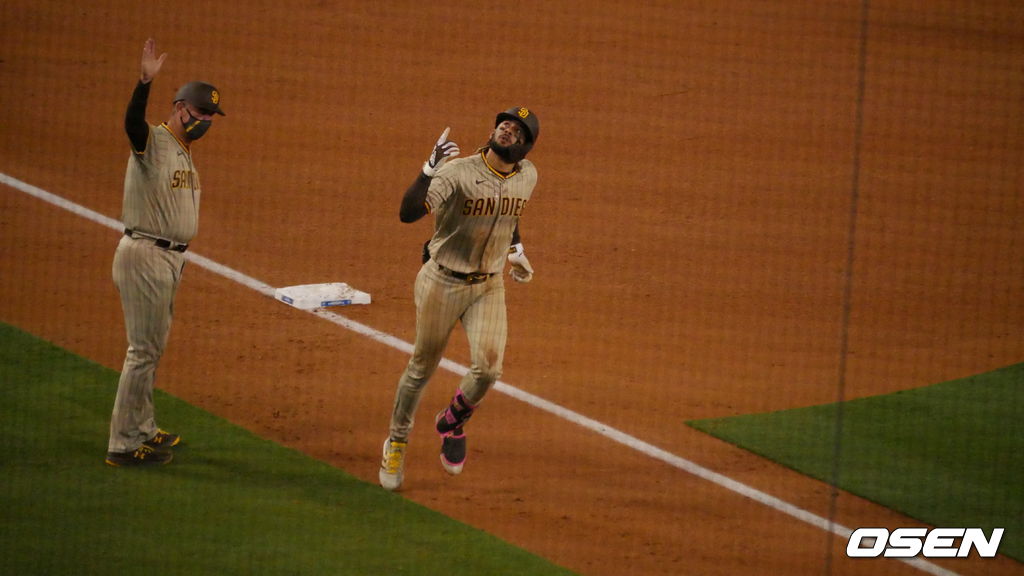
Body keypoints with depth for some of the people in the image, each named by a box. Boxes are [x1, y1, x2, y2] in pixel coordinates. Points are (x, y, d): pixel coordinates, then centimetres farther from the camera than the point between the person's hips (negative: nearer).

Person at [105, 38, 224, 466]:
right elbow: (132, 122, -38)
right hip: (145, 254, -10)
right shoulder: (153, 142, -14)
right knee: (143, 350, -7)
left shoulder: (183, 150, 14)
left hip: (170, 256, 10)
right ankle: (123, 446, -4)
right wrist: (146, 82, -54)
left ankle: (143, 432, 30)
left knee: (152, 349, 18)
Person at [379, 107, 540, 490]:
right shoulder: (458, 173, -22)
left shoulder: (527, 177, -2)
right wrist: (431, 170, -44)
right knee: (422, 368, 9)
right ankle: (397, 444, 32)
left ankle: (452, 424, 19)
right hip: (443, 283, -4)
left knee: (488, 368, -13)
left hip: (490, 286, 4)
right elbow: (408, 213, -35)